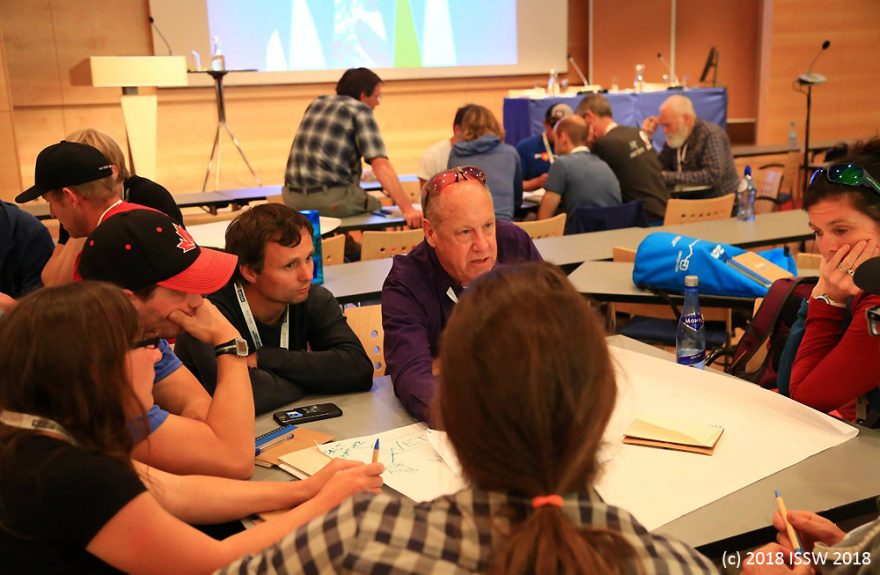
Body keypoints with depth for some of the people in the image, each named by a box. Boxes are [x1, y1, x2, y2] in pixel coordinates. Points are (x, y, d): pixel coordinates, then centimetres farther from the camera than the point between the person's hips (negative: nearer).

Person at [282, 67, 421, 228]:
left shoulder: (316, 104, 16)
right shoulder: (361, 111, -3)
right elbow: (381, 164, -17)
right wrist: (408, 209, -22)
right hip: (332, 199, -6)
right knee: (377, 206, 22)